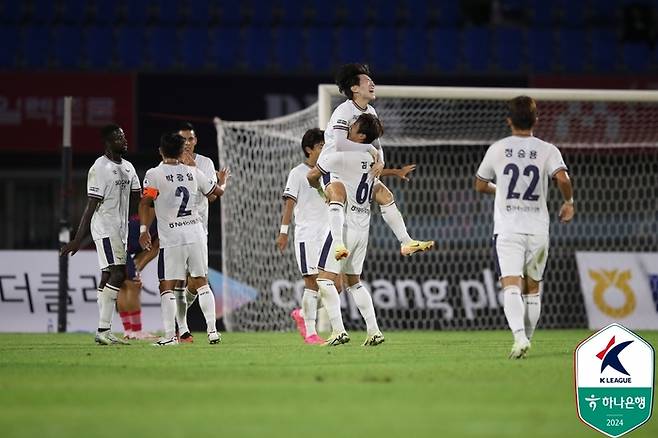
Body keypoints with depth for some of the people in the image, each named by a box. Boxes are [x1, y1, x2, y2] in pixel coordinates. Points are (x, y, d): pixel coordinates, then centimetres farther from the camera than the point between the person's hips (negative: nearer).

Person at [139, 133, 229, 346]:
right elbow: (217, 192, 21)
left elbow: (145, 202, -13)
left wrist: (143, 229, -10)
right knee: (201, 282, 13)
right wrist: (223, 180, 42)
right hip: (196, 235, 4)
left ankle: (170, 335, -5)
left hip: (171, 239, -4)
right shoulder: (193, 172, 8)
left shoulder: (154, 174, -5)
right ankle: (212, 331, 9)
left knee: (167, 286, 1)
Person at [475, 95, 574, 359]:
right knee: (533, 288, 17)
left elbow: (480, 186, 15)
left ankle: (519, 336, -33)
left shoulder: (497, 149, 3)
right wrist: (569, 202, 2)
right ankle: (527, 339, 21)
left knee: (511, 287, -13)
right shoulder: (547, 150, 0)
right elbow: (563, 179, -17)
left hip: (507, 229, -1)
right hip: (538, 229, 1)